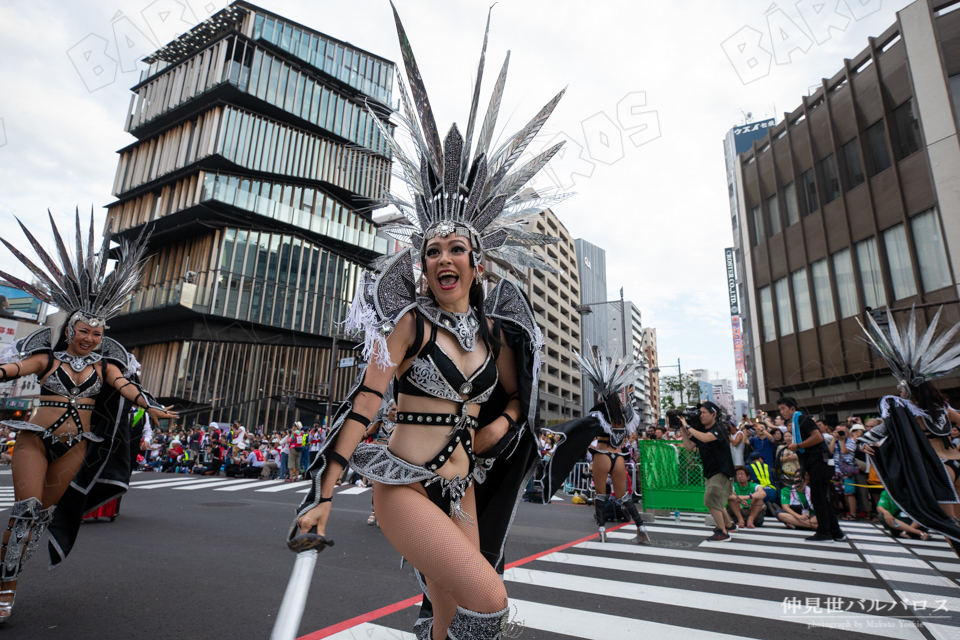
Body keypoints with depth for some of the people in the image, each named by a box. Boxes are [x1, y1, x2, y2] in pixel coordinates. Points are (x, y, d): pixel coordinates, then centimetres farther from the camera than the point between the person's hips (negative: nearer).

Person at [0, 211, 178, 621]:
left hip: (76, 447, 2)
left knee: (44, 512, 7)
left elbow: (125, 386, -8)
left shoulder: (104, 364, 5)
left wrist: (151, 406, -26)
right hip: (36, 438, -2)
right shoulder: (48, 358, -1)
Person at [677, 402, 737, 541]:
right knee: (716, 501, 22)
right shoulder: (699, 430, 3)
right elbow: (689, 446, -2)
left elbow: (705, 438, -40)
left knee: (711, 500, -13)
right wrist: (682, 430, -10)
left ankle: (723, 532, -2)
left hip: (722, 471, -9)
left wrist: (688, 427, -32)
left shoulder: (718, 429, -19)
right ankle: (729, 525, 42)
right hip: (710, 472, 9)